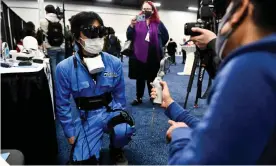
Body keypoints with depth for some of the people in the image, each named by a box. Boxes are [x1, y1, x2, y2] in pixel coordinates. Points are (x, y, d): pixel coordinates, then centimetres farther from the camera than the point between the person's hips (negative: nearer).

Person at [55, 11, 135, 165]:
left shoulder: (114, 62, -7)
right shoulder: (65, 68, -12)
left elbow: (119, 95, 5)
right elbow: (63, 104, -2)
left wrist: (120, 116, 2)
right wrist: (70, 132, 0)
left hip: (111, 111, 1)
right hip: (87, 118, 0)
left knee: (124, 131, -31)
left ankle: (116, 150, 8)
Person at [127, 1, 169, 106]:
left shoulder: (158, 24, 5)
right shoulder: (138, 22, 3)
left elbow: (166, 36, 11)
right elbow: (129, 37, -2)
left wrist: (158, 46, 6)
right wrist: (132, 26, -17)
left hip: (154, 56, 0)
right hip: (139, 55, 0)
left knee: (152, 78, 8)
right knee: (140, 78, 8)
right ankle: (138, 98, 19)